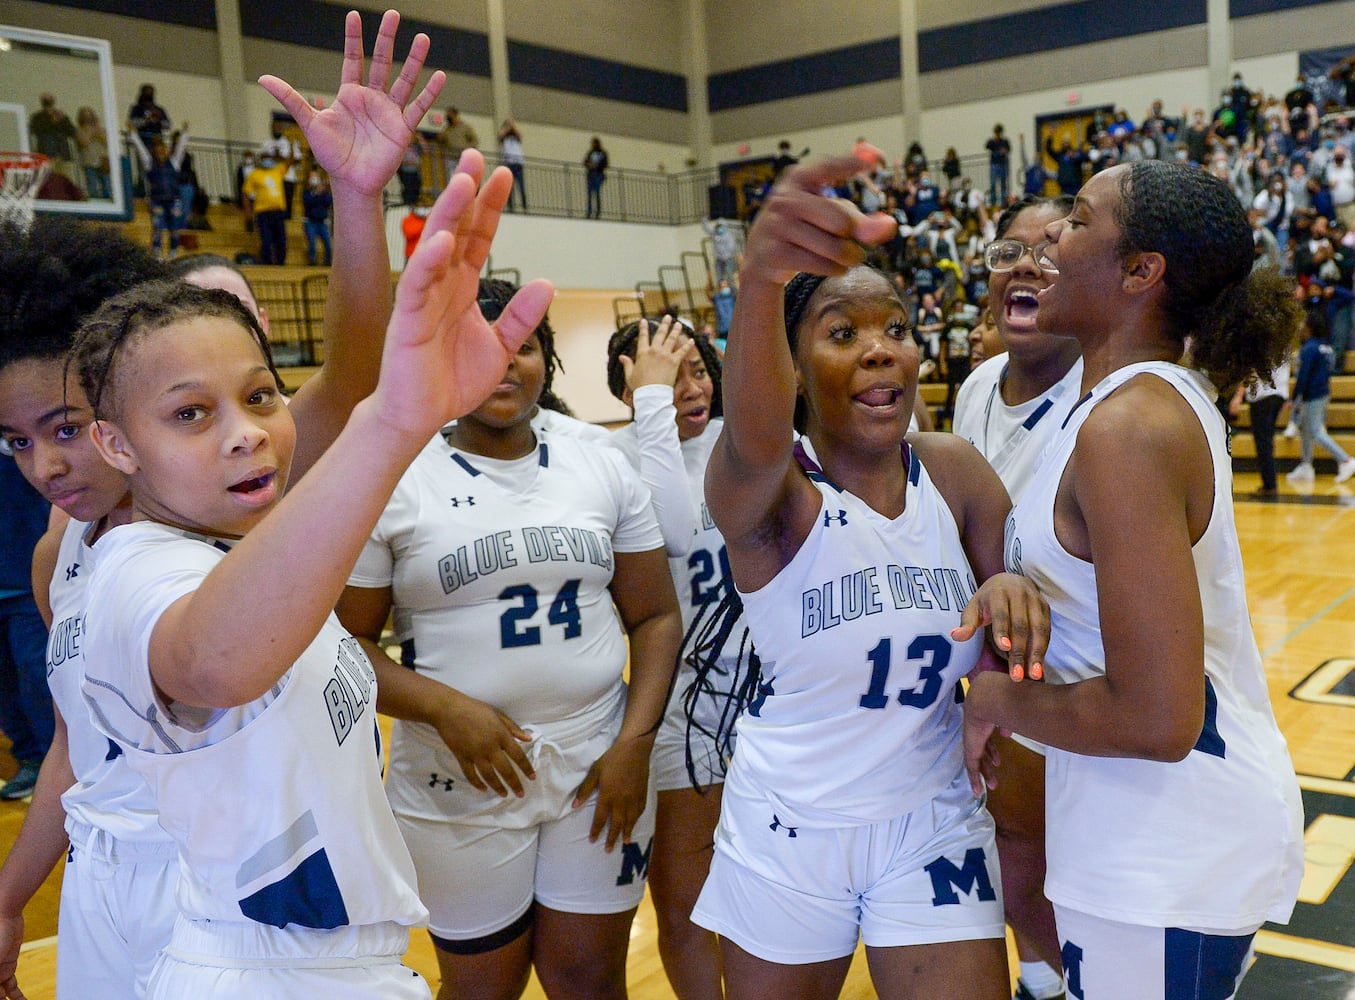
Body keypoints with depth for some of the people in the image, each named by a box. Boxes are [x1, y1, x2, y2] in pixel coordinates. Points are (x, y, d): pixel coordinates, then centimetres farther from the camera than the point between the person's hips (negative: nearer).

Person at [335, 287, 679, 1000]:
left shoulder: (604, 471, 4)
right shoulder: (391, 481, -4)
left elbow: (656, 617, 4)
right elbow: (345, 639, -5)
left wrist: (635, 742, -7)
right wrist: (446, 709, -19)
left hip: (600, 771, 2)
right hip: (461, 782, -2)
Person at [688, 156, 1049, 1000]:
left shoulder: (957, 472, -4)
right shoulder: (763, 489, -17)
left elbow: (1016, 645, 1)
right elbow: (754, 436, -41)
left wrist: (1014, 599, -24)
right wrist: (762, 277, -61)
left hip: (935, 826, 2)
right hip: (786, 834, -2)